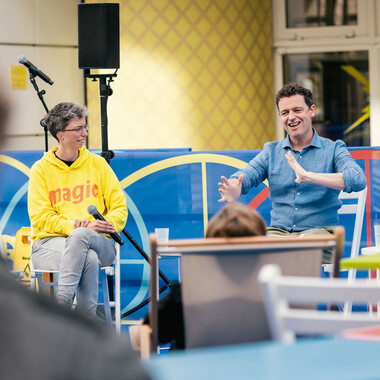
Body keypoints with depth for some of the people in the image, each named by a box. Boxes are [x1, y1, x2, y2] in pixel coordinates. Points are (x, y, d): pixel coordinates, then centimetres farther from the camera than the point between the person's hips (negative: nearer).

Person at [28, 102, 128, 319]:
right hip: (50, 242, -2)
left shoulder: (97, 164, 14)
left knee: (81, 236, -37)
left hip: (99, 243, 2)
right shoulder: (42, 169, 8)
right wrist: (73, 225, -18)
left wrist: (105, 224, -12)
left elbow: (119, 207, 11)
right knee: (89, 260, -37)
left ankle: (61, 301, -45)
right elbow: (40, 217, -2)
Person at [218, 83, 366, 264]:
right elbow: (246, 175, -1)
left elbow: (358, 180, -15)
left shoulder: (333, 149, 5)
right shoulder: (271, 151, 16)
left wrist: (310, 177, -29)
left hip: (319, 230, -3)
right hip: (278, 231, 3)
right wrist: (233, 190, -28)